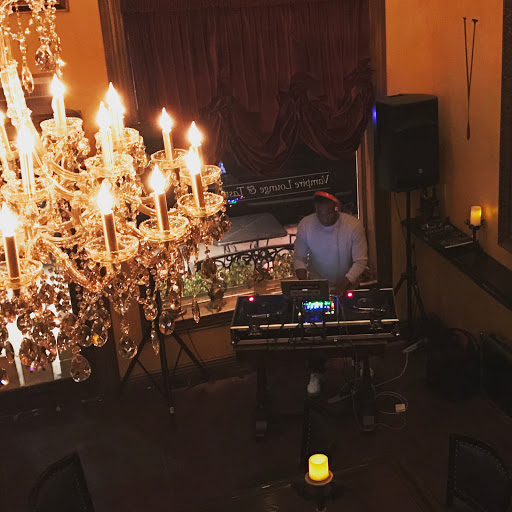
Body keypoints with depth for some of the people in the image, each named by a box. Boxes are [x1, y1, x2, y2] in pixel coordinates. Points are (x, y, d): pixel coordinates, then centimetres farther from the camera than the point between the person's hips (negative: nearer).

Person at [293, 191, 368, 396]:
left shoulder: (353, 226, -20)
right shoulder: (305, 225, -15)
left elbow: (360, 261, -19)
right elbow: (299, 258, -6)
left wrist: (343, 285, -31)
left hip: (347, 287, 0)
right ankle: (316, 373, 14)